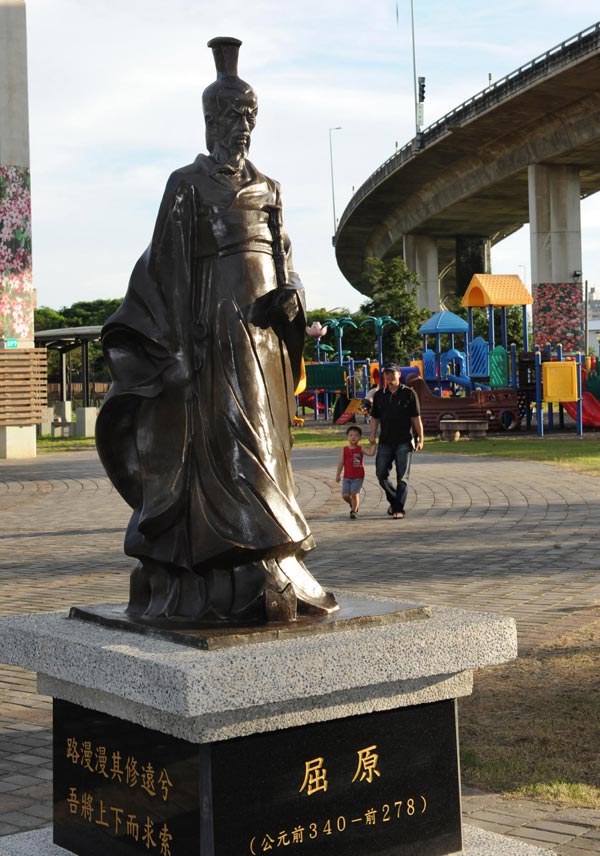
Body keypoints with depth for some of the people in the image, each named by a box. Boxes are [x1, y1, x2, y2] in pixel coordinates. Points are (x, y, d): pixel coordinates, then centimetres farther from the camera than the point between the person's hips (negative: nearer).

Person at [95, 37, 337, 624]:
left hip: (263, 329, 6)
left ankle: (273, 580, 9)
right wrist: (180, 350, -13)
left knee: (264, 448, 6)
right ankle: (236, 583, -7)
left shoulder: (265, 188, 18)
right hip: (215, 326, -6)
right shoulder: (187, 185, -1)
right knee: (226, 447, -9)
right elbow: (169, 266, -6)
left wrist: (290, 295, -4)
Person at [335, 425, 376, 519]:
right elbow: (341, 462, 3)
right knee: (345, 495, -1)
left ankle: (354, 510, 5)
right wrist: (338, 474, 1)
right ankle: (353, 504, 29)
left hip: (358, 477, -2)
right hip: (347, 477, 2)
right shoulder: (344, 450, 3)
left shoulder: (360, 449, 0)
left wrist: (373, 444, -23)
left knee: (355, 494, -10)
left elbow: (371, 453, -13)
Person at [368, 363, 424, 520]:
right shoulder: (379, 395, 9)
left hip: (404, 442, -4)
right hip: (385, 441, 4)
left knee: (402, 477, -4)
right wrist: (372, 436, -1)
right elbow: (374, 417, 12)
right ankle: (393, 500, 24)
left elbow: (416, 418, -2)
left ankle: (399, 509, -2)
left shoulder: (409, 393, -1)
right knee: (381, 474, 2)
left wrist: (420, 439, -5)